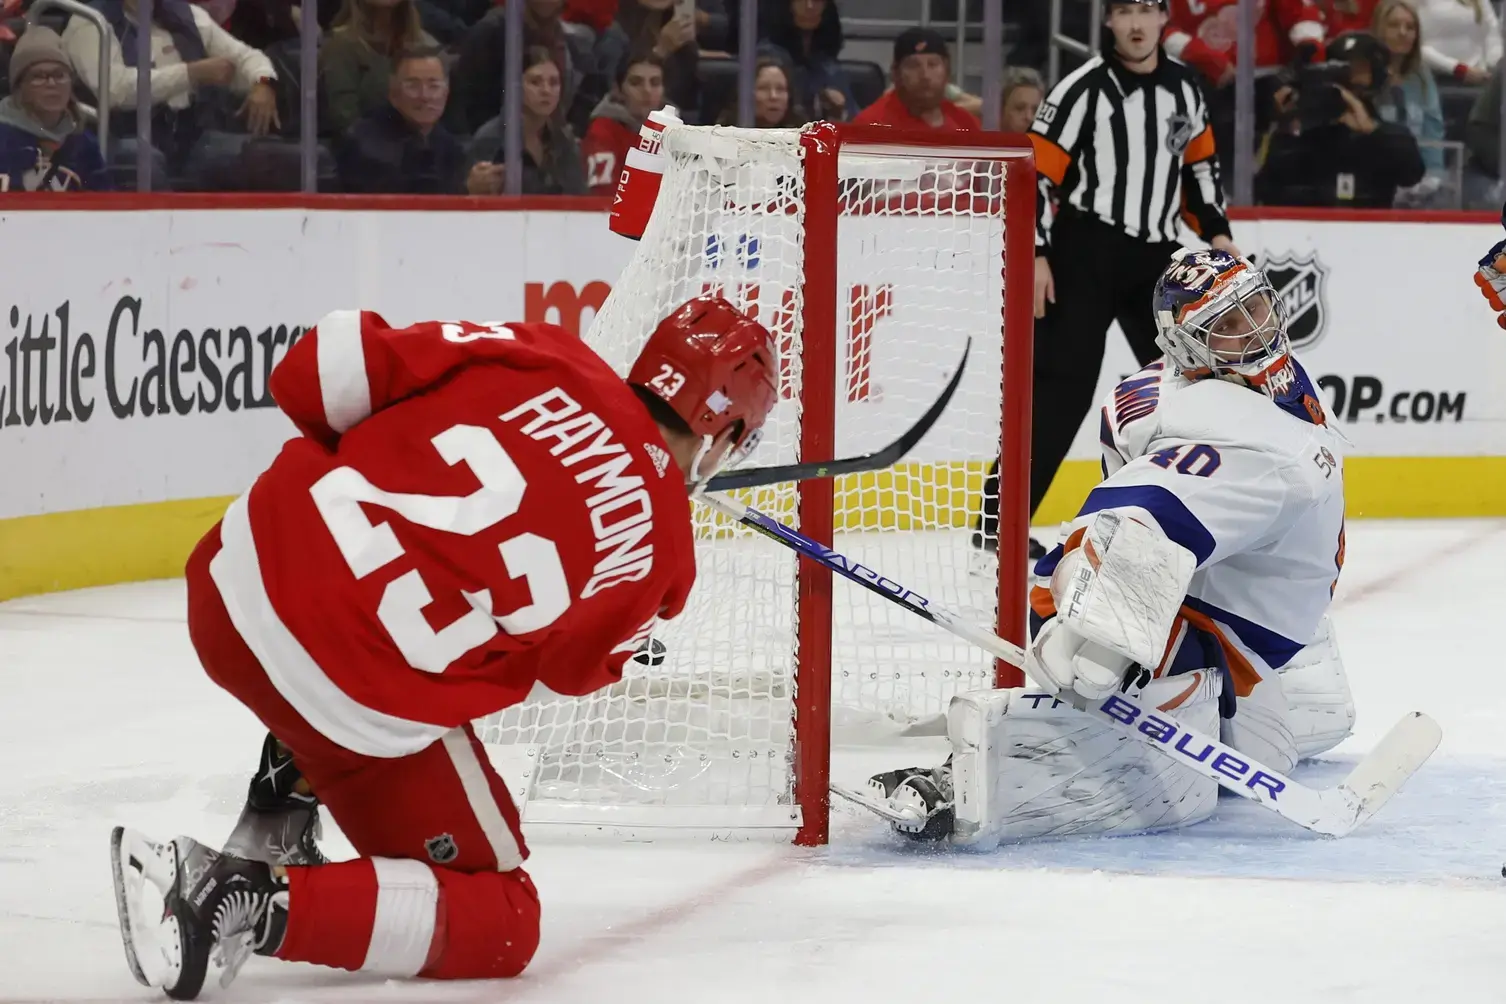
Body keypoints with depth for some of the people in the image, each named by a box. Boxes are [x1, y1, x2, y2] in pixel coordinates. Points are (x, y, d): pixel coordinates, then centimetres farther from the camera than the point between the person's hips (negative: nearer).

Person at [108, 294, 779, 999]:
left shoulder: (541, 356, 6)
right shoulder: (660, 550, 0)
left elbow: (316, 370, 3)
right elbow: (566, 666, 15)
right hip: (365, 718, -6)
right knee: (500, 927, 11)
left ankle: (272, 823, 35)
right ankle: (256, 902, -9)